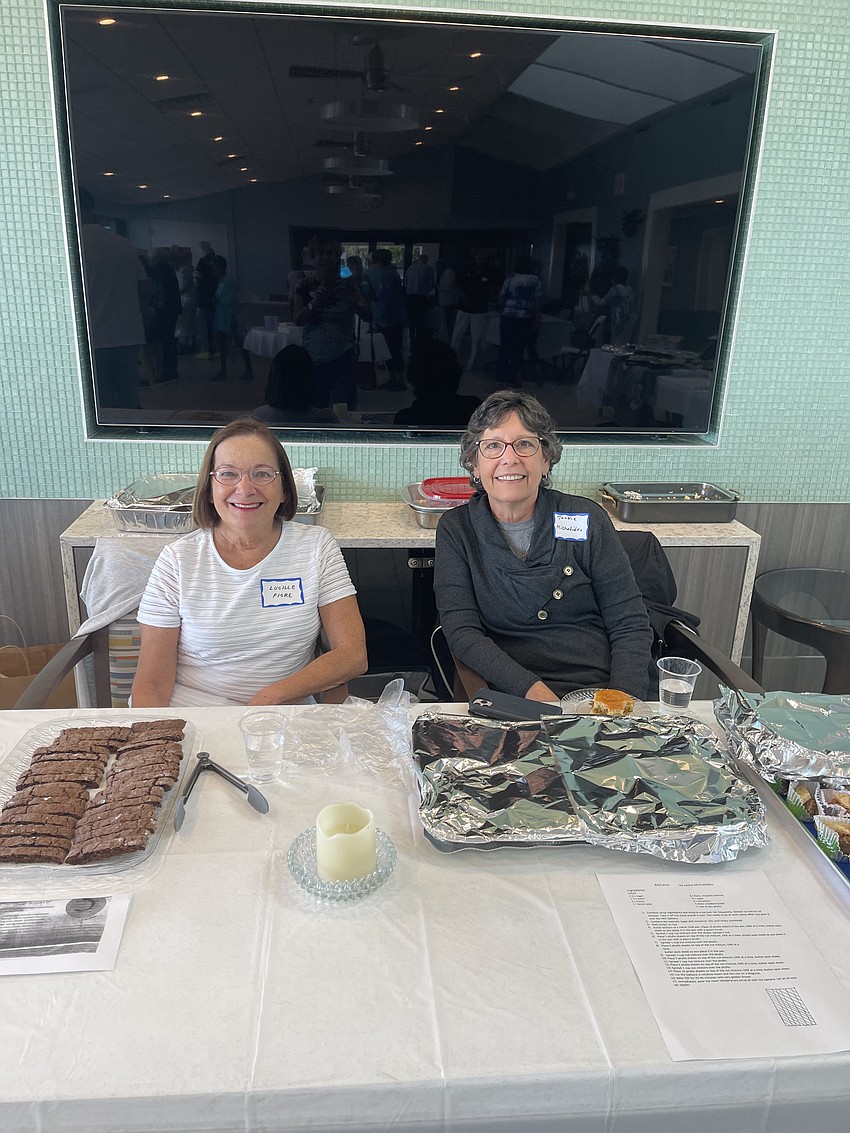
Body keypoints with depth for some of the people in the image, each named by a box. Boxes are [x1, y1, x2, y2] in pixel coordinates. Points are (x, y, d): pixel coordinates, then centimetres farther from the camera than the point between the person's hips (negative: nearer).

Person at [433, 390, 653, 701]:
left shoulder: (586, 519, 5)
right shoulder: (455, 529, 5)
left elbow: (630, 626, 4)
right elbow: (462, 632, -4)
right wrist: (531, 690, -18)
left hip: (603, 692, 1)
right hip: (514, 704, -1)